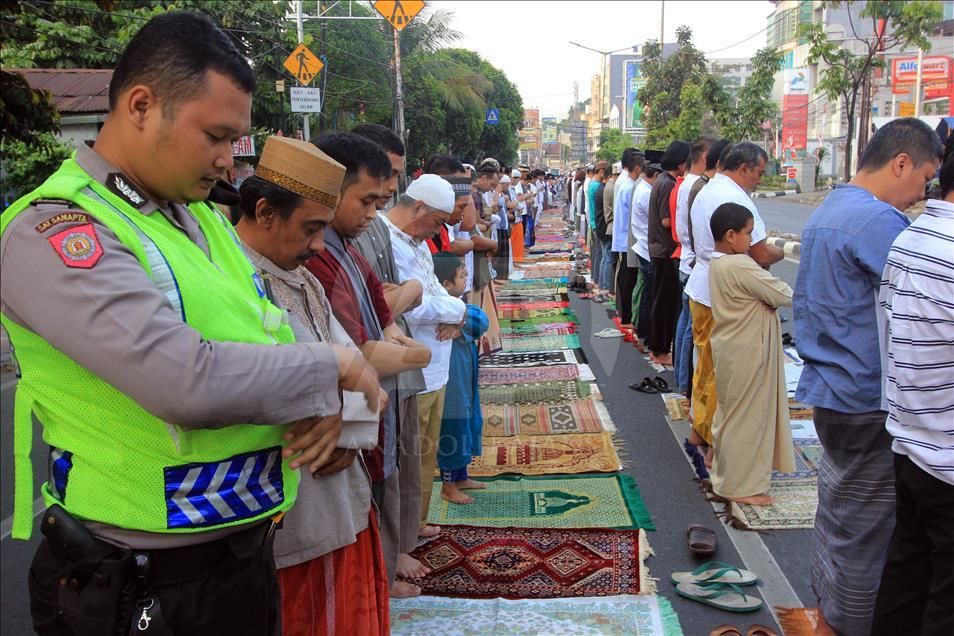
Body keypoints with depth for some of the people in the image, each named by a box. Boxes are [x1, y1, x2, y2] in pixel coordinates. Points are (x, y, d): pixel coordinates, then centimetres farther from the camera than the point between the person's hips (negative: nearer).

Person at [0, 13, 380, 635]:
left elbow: (274, 333, 12)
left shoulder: (207, 219, 7)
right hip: (144, 582, -7)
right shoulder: (52, 231, -20)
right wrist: (331, 364, -19)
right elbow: (189, 381, -33)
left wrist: (322, 399, -10)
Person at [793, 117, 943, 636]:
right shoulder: (879, 220, -19)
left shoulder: (822, 214, 13)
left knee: (837, 505, 21)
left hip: (827, 388, 10)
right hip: (870, 399, -10)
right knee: (866, 522, 4)